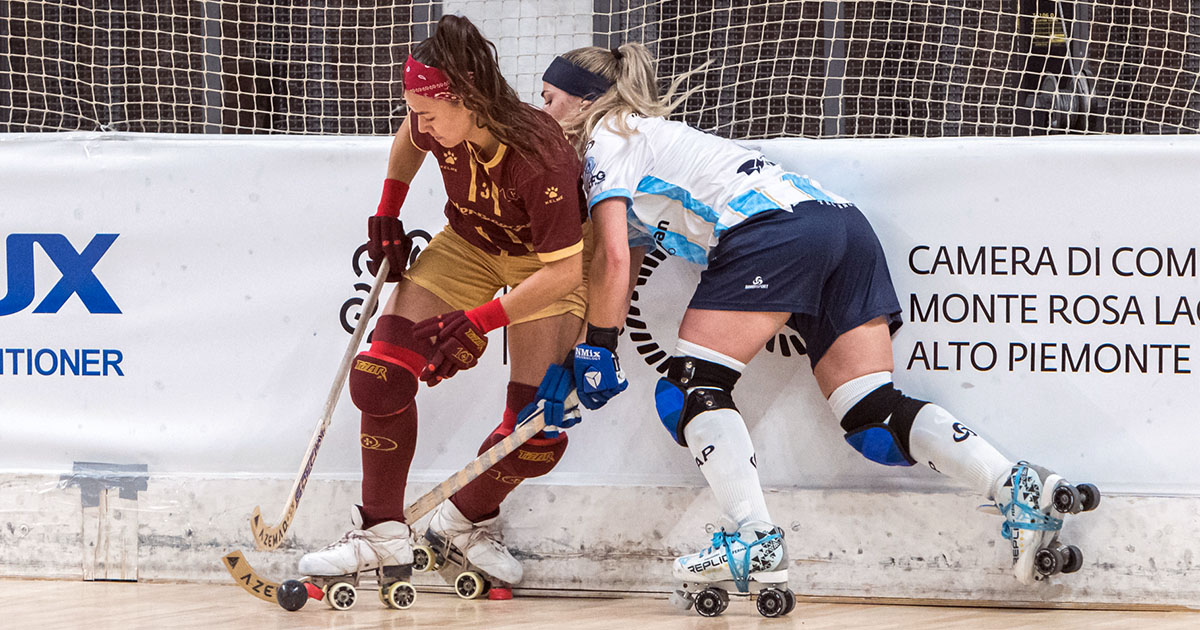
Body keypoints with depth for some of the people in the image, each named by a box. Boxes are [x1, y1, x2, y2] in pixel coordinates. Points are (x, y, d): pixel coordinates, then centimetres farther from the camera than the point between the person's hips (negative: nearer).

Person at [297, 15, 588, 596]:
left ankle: (466, 518, 13)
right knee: (380, 372, -12)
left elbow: (565, 271, -33)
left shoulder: (540, 158, -38)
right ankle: (381, 532, 0)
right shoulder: (437, 126, -22)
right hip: (467, 246, 5)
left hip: (547, 264, -4)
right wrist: (388, 213, 4)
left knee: (539, 429, -16)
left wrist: (478, 321, -34)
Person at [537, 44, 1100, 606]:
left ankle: (754, 541, -16)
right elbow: (626, 265, 37)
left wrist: (596, 350, 7)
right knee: (872, 416, 0)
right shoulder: (648, 137, 37)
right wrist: (567, 366, 32)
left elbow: (613, 261, -2)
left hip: (771, 230, -9)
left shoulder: (607, 141, 10)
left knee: (691, 388, -5)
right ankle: (1019, 488, -15)